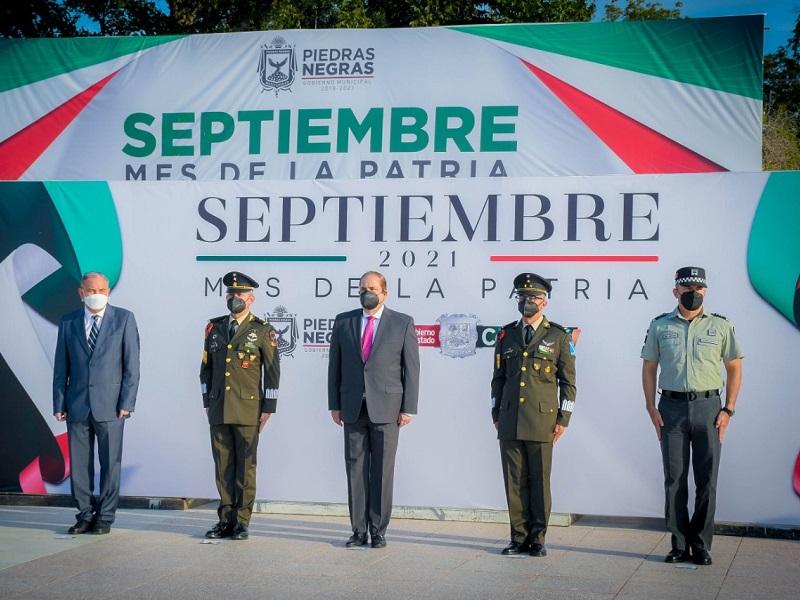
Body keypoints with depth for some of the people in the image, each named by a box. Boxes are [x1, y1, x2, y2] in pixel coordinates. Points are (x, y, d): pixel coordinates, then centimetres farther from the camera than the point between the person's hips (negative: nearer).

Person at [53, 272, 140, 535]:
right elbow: (61, 367, 9)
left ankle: (105, 517, 11)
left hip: (110, 405, -2)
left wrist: (127, 403, -8)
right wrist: (59, 404, 3)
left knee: (110, 463, 1)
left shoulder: (124, 319, 2)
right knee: (79, 464, 5)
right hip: (77, 405, 2)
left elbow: (131, 364, -1)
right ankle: (85, 515, 16)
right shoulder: (68, 322, 9)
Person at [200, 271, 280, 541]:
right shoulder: (214, 328, 11)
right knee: (223, 465, 6)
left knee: (245, 465, 0)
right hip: (219, 410, 4)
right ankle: (226, 520, 12)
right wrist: (207, 402, 12)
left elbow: (272, 371, -1)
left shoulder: (263, 330, -2)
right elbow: (206, 368, 17)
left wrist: (268, 408, -5)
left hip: (248, 410, -4)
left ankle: (242, 521, 6)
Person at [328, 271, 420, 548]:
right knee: (355, 469, 3)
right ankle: (359, 530, 10)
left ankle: (378, 530, 9)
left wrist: (408, 408, -4)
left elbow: (411, 367, 1)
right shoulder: (343, 322, 8)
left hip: (386, 408, -2)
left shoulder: (403, 323, 2)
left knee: (382, 471, 1)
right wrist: (334, 405, 5)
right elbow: (335, 366, 10)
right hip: (353, 408, 2)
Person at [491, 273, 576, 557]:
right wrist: (496, 414, 11)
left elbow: (568, 381, 5)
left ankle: (537, 539, 9)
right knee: (514, 480, 3)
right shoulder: (506, 334, 12)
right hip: (509, 421, 3)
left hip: (541, 421, -3)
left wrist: (563, 419, -2)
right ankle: (519, 537, 10)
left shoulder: (558, 336, 4)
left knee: (539, 480, 1)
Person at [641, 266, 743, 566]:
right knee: (674, 480, 4)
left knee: (707, 481, 0)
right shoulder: (660, 326, 6)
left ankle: (701, 545, 9)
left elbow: (734, 367, 8)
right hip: (671, 408, 1)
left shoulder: (721, 326, 4)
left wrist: (728, 409, 0)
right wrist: (651, 408, 2)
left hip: (707, 406, -1)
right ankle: (679, 544, 12)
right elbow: (649, 367, 10)